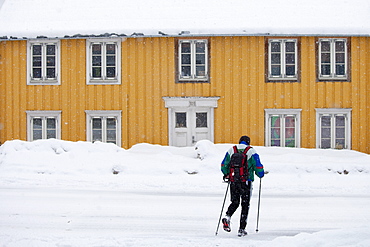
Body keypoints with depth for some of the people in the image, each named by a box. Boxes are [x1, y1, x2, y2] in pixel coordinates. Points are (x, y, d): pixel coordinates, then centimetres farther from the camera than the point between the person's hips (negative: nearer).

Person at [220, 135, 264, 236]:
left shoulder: (231, 150, 7)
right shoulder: (251, 151, -1)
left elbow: (223, 166, 11)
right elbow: (258, 167, -3)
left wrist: (227, 175, 29)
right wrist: (261, 174, 17)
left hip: (233, 181, 3)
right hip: (246, 182, -3)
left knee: (235, 202, 17)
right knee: (245, 205, 6)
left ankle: (227, 217, -12)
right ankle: (241, 229, 3)